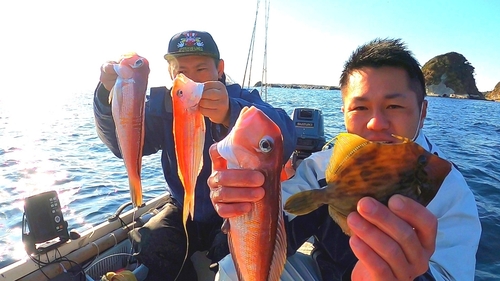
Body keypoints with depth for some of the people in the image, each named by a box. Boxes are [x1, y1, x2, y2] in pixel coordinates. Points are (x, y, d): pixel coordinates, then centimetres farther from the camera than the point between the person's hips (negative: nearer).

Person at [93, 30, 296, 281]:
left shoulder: (242, 100, -15)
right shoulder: (163, 104, -4)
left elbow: (284, 139, -36)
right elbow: (123, 143, -17)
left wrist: (230, 114, -57)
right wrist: (111, 94, -36)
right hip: (184, 210, 4)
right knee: (144, 250, -14)